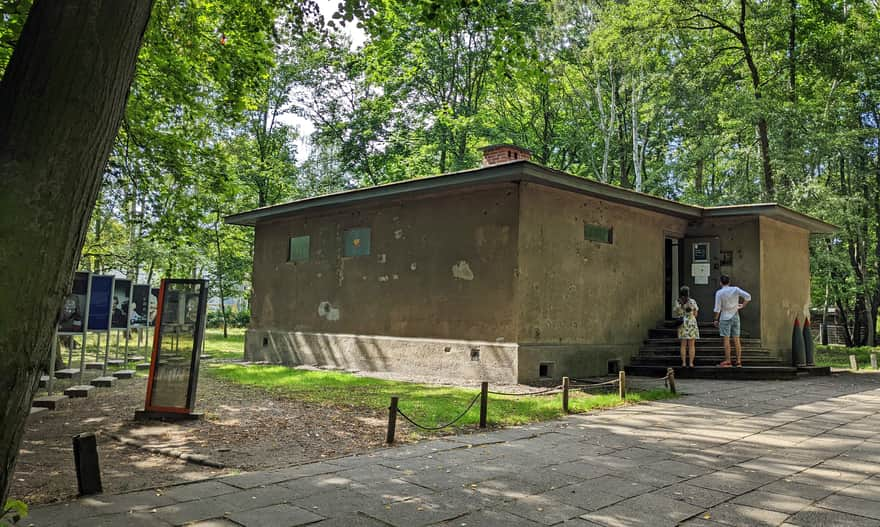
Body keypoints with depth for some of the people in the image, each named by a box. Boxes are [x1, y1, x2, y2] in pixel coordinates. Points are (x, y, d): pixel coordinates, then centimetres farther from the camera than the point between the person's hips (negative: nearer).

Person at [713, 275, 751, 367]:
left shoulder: (719, 293, -8)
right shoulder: (735, 289, 1)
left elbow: (717, 308, -10)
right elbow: (748, 296, -5)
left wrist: (716, 319, -2)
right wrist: (742, 306, 5)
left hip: (725, 318, -4)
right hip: (735, 317, 4)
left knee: (726, 339, -3)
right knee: (736, 340, 5)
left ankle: (727, 361, -4)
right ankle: (739, 361, 6)